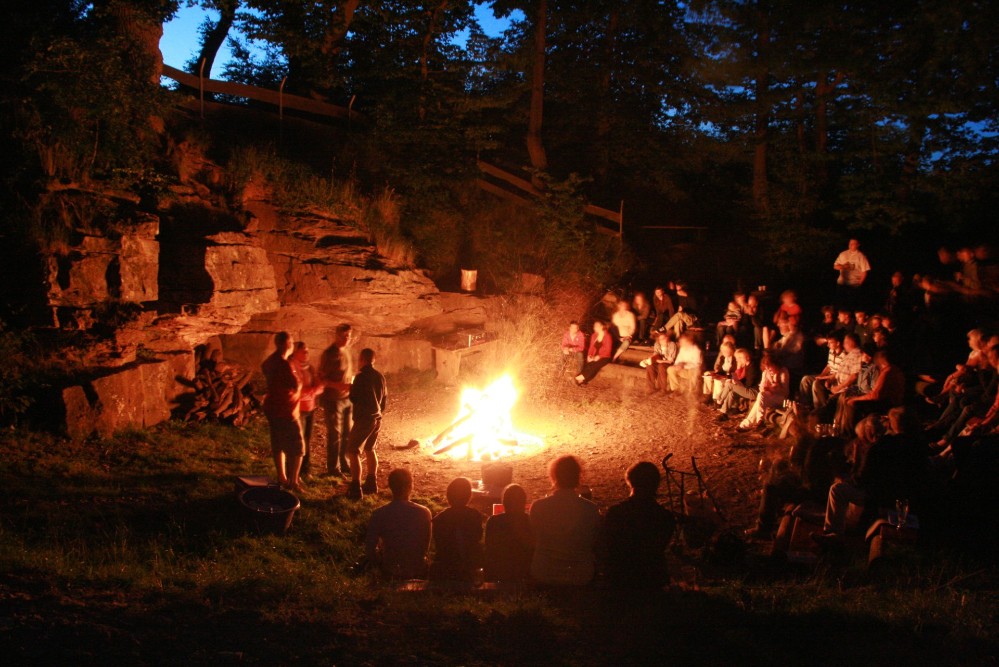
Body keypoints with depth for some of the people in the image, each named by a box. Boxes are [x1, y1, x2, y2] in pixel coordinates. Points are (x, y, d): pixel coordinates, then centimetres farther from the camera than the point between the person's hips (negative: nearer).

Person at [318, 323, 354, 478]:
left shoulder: (345, 352, 9)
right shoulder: (329, 354, -13)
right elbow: (322, 379, -15)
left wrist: (352, 378, 4)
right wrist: (339, 385, -26)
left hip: (346, 399, 7)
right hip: (333, 400, -7)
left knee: (346, 433, 12)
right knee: (335, 434, -2)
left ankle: (343, 463, 23)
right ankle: (333, 468, 7)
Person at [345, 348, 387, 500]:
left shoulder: (361, 376, -16)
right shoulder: (380, 377, 7)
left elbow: (353, 398, -14)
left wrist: (350, 389, 7)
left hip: (364, 419, -8)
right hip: (377, 419, 8)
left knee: (353, 452, -4)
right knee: (369, 449, 23)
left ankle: (355, 489, -10)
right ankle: (371, 484, 27)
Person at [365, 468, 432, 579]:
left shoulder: (379, 515, -17)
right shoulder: (423, 513, -15)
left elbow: (370, 548, -11)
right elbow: (426, 546, -2)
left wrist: (381, 565, 8)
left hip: (390, 571, -1)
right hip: (418, 572, 1)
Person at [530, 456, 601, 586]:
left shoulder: (538, 507, -12)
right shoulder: (591, 509, -11)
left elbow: (533, 542, 2)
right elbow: (596, 545, 2)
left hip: (543, 575, 0)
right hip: (581, 577, 0)